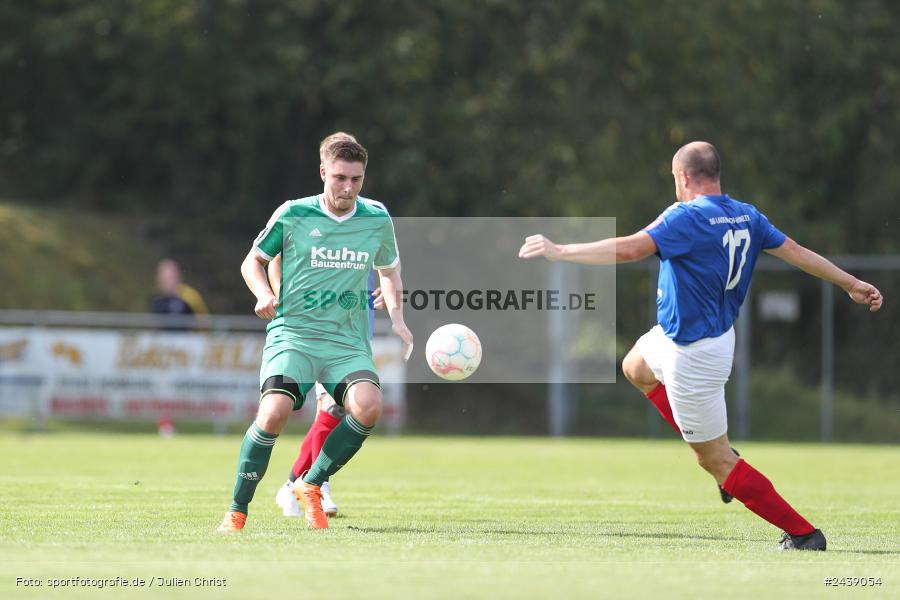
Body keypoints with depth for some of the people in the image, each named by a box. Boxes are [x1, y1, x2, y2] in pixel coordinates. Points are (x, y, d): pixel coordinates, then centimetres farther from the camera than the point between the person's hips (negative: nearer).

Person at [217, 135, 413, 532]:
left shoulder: (377, 220, 7)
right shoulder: (292, 215, -1)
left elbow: (390, 272, 25)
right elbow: (252, 262, 12)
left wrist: (397, 318, 8)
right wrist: (264, 294, -8)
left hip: (348, 341, 3)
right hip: (292, 333, -2)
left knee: (369, 406, -27)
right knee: (274, 411, -27)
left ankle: (311, 485, -4)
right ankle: (236, 511, -10)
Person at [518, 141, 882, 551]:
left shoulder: (686, 217, -23)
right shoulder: (746, 217, 1)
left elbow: (629, 249, -33)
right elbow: (796, 252, 7)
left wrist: (559, 252, -29)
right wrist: (851, 284, 20)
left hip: (693, 355, -9)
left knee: (716, 461, -1)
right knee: (635, 368, 34)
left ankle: (802, 534, 2)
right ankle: (720, 455, 29)